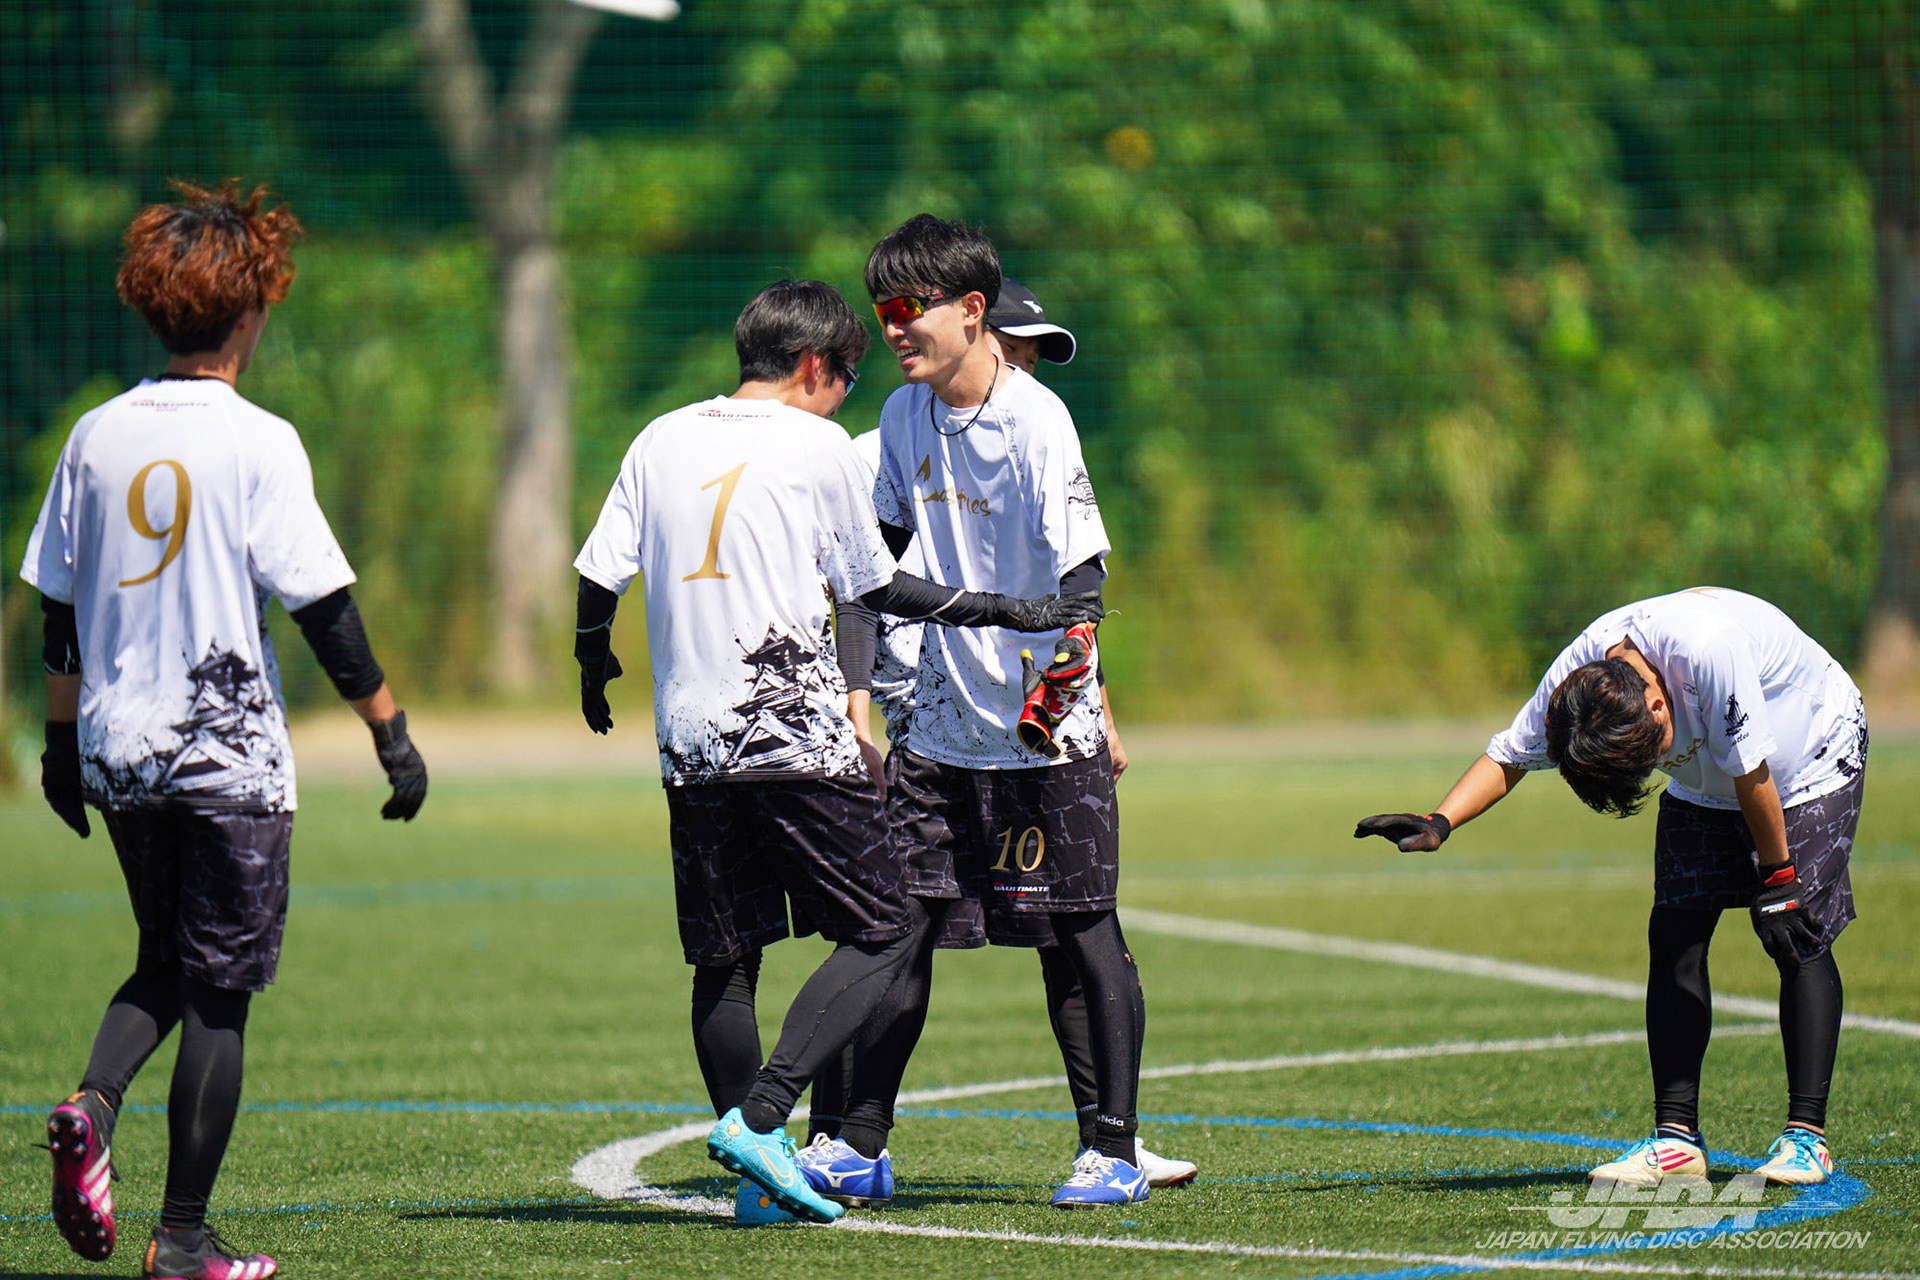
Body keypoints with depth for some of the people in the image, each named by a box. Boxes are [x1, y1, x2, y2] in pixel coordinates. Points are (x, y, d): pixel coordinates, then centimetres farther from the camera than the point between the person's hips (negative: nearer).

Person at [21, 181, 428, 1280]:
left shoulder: (97, 437, 4)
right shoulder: (259, 444, -11)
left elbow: (59, 610, 10)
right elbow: (324, 608, -12)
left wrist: (63, 738, 21)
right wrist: (392, 729, -4)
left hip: (117, 750, 5)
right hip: (230, 755, -5)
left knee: (165, 964, 21)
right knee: (219, 992, 3)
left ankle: (94, 1106, -6)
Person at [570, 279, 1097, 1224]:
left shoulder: (661, 441, 11)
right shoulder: (815, 445, 0)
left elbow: (600, 573, 9)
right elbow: (876, 588, 6)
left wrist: (594, 672, 28)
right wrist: (1008, 612, 14)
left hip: (692, 747, 5)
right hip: (799, 735, -5)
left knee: (723, 960, 11)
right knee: (882, 935, 1)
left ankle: (760, 1174, 9)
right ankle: (760, 1118, -14)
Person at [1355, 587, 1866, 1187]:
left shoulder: (1709, 649, -41)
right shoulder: (1573, 677, -23)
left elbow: (1750, 771, -30)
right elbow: (1508, 755, -9)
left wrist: (1776, 878, -21)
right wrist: (1438, 823, -25)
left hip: (1811, 768, -5)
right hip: (1704, 794, 5)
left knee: (1799, 942, -16)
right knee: (1673, 937, -7)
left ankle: (1806, 1136, -11)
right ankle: (1676, 1136, -4)